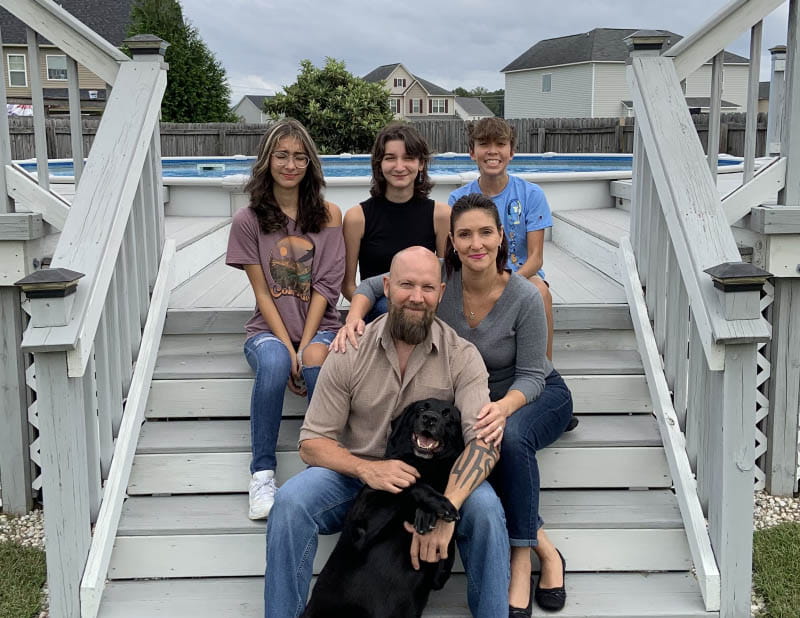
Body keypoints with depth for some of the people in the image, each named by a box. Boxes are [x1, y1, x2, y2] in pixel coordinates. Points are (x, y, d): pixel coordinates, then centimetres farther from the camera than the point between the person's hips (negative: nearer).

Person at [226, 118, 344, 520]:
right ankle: (262, 475, -25)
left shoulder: (328, 215, 3)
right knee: (273, 364, -35)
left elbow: (325, 288, -3)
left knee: (316, 363, -35)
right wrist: (288, 348, -15)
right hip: (268, 329, 0)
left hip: (319, 326, 0)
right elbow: (262, 292, -3)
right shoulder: (248, 220, 2)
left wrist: (305, 347, -14)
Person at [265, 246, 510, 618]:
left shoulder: (461, 356, -6)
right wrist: (367, 469, -26)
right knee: (291, 501, -27)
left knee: (484, 507, -31)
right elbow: (312, 442, -4)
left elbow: (484, 440, -19)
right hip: (357, 475, 1)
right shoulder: (350, 353, -4)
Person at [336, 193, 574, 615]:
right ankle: (543, 547, -16)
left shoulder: (525, 297, -24)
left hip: (539, 396, -3)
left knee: (509, 437, -38)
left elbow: (531, 375, -19)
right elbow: (371, 286, -4)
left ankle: (521, 559, -24)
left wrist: (504, 406, -41)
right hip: (471, 400, 3)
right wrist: (353, 320, -26)